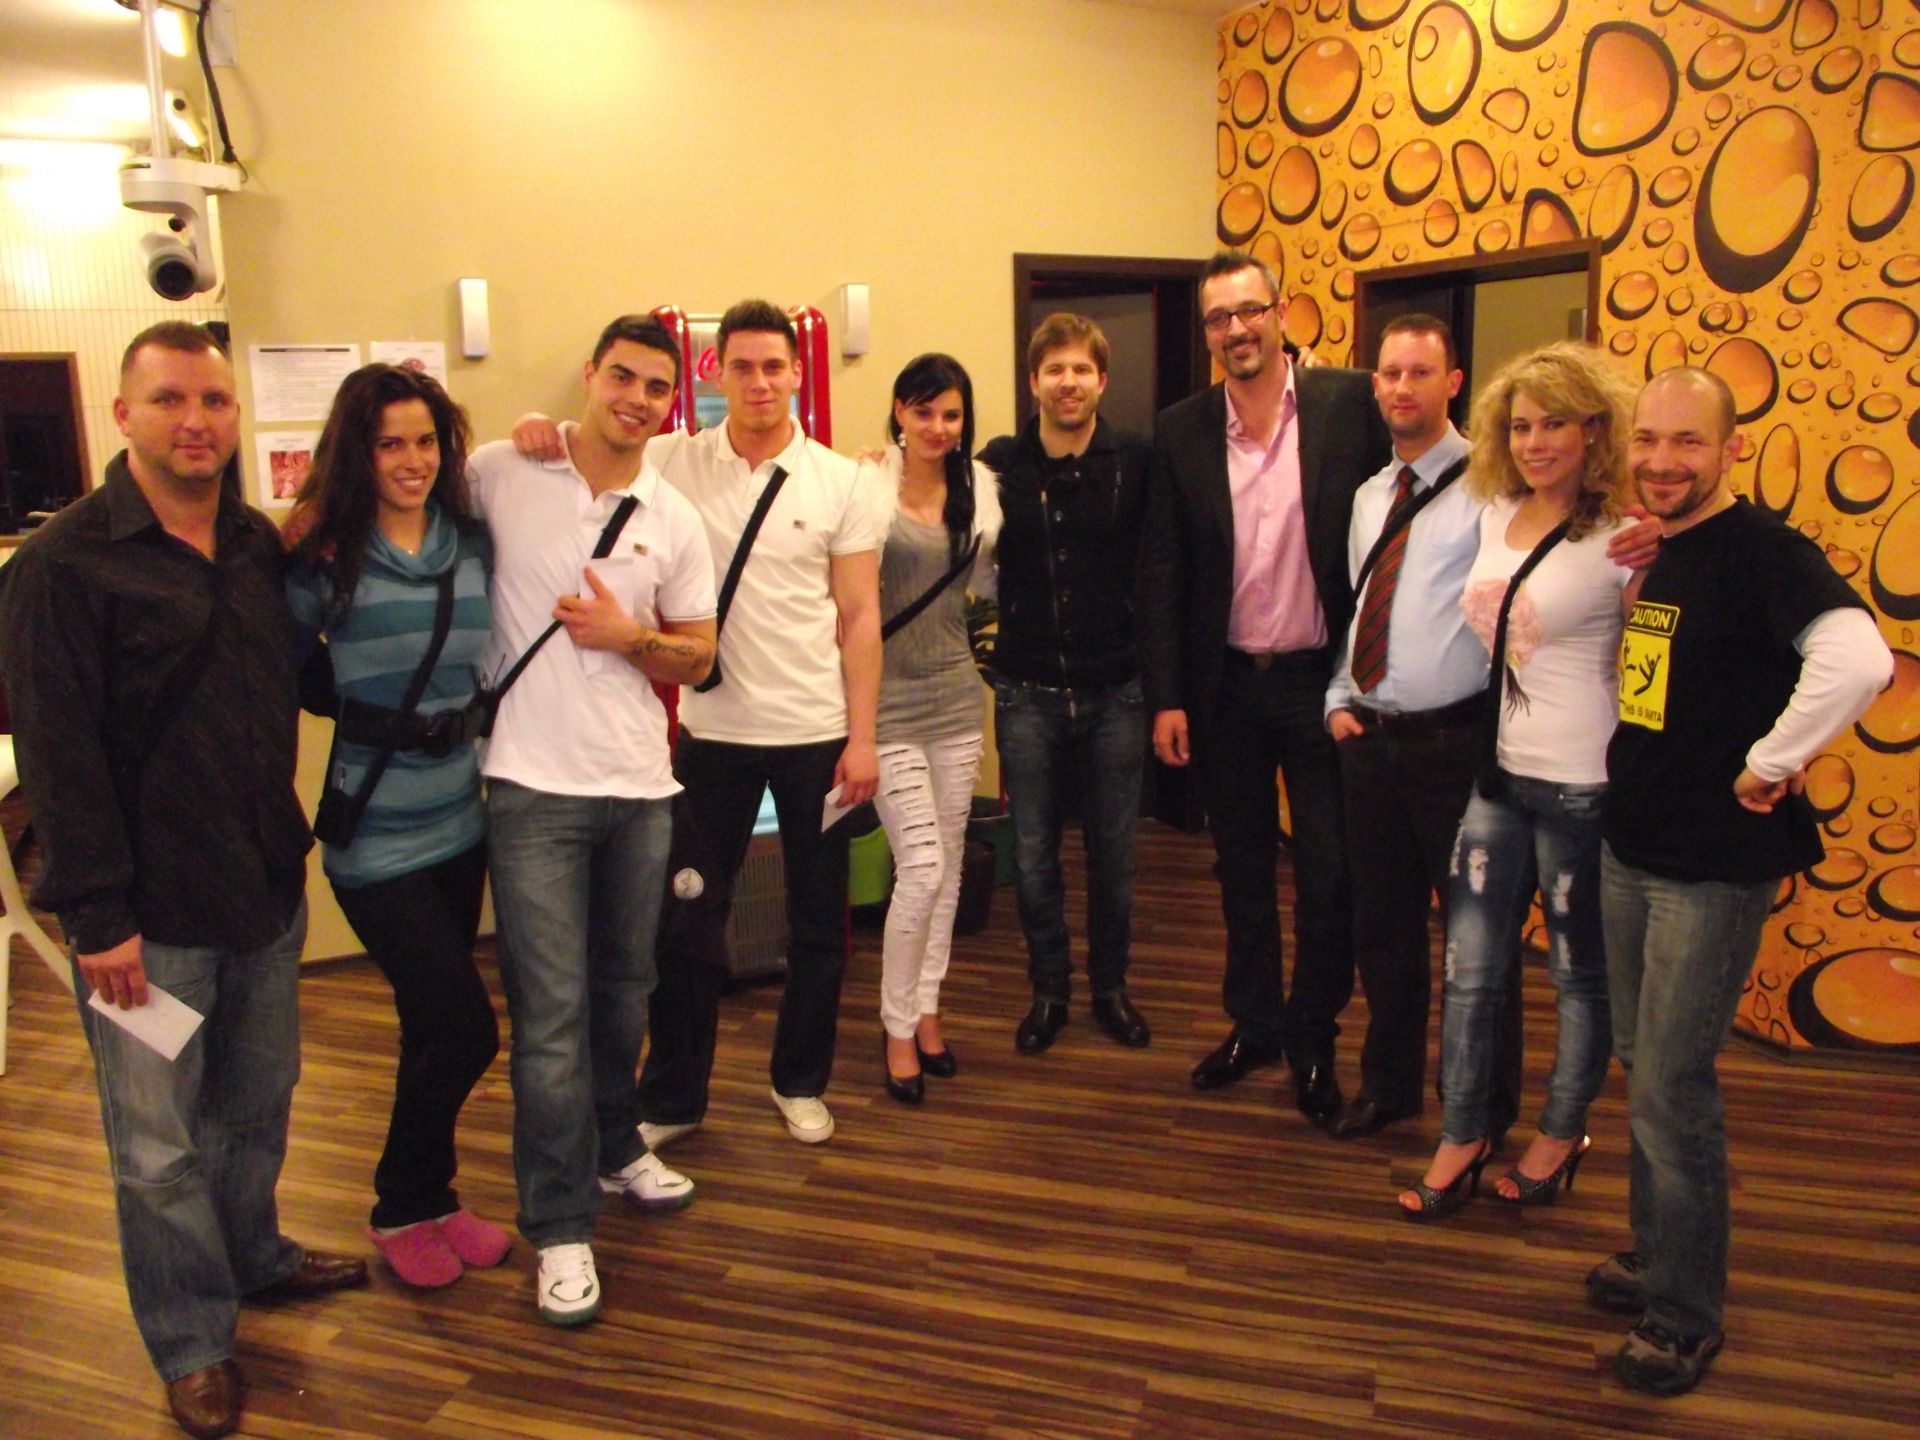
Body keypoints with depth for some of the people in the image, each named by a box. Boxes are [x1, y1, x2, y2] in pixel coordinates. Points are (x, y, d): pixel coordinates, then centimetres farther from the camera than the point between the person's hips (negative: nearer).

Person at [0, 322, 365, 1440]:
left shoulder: (259, 545, 7)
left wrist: (291, 851, 13)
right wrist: (98, 916, -15)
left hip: (264, 887, 5)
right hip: (150, 914, -5)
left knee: (258, 1104, 19)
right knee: (159, 1146, 8)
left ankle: (255, 1256, 42)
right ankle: (194, 1341, 26)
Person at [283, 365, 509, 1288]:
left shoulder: (474, 543, 4)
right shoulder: (323, 557, -9)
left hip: (461, 821, 5)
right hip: (378, 836, -5)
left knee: (435, 1026, 16)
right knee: (465, 1027, -4)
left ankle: (428, 1197, 36)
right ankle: (401, 1210, 21)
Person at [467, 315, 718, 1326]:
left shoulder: (674, 520, 5)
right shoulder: (502, 473, -4)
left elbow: (696, 657, 9)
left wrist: (629, 637, -9)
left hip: (639, 785, 4)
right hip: (533, 787, -4)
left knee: (624, 990, 18)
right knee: (552, 1011, -1)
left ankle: (614, 1149, 41)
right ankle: (559, 1227, 14)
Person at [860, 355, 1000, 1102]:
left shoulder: (978, 484, 6)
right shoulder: (868, 485, -9)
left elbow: (983, 584, 12)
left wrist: (991, 528, 3)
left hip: (956, 693, 5)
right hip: (889, 699, -5)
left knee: (948, 865, 12)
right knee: (921, 869, -8)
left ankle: (926, 1008, 29)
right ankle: (897, 1029, 12)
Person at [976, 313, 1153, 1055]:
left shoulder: (1136, 461, -3)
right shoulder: (1000, 462, 0)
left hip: (1115, 691, 0)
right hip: (1028, 692, 1)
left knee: (1113, 853, 11)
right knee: (1033, 855, 9)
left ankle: (1110, 986, 31)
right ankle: (1048, 988, 29)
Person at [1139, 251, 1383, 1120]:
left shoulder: (1348, 404, -5)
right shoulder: (1181, 431, 1)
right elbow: (1161, 572, 1)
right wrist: (1166, 698, -2)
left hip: (1323, 681, -2)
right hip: (1225, 685, 2)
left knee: (1328, 875, 5)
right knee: (1241, 869, 15)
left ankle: (1313, 1040, 25)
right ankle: (1253, 1023, 33)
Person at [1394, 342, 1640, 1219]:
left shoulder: (1619, 540, -11)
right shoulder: (1496, 515, 7)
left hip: (1580, 785, -6)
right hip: (1496, 775, 6)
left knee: (1580, 974, 12)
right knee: (1470, 968, 10)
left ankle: (1562, 1135, 31)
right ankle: (1462, 1138, 24)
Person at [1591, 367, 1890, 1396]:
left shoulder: (1762, 550, -16)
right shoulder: (1647, 550, 8)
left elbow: (1860, 659, -34)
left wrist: (1771, 762, -23)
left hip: (1714, 869, -8)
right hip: (1628, 850, 8)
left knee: (1672, 1089, 1)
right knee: (1642, 1069, 18)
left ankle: (1686, 1318, 19)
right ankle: (1656, 1259, 36)